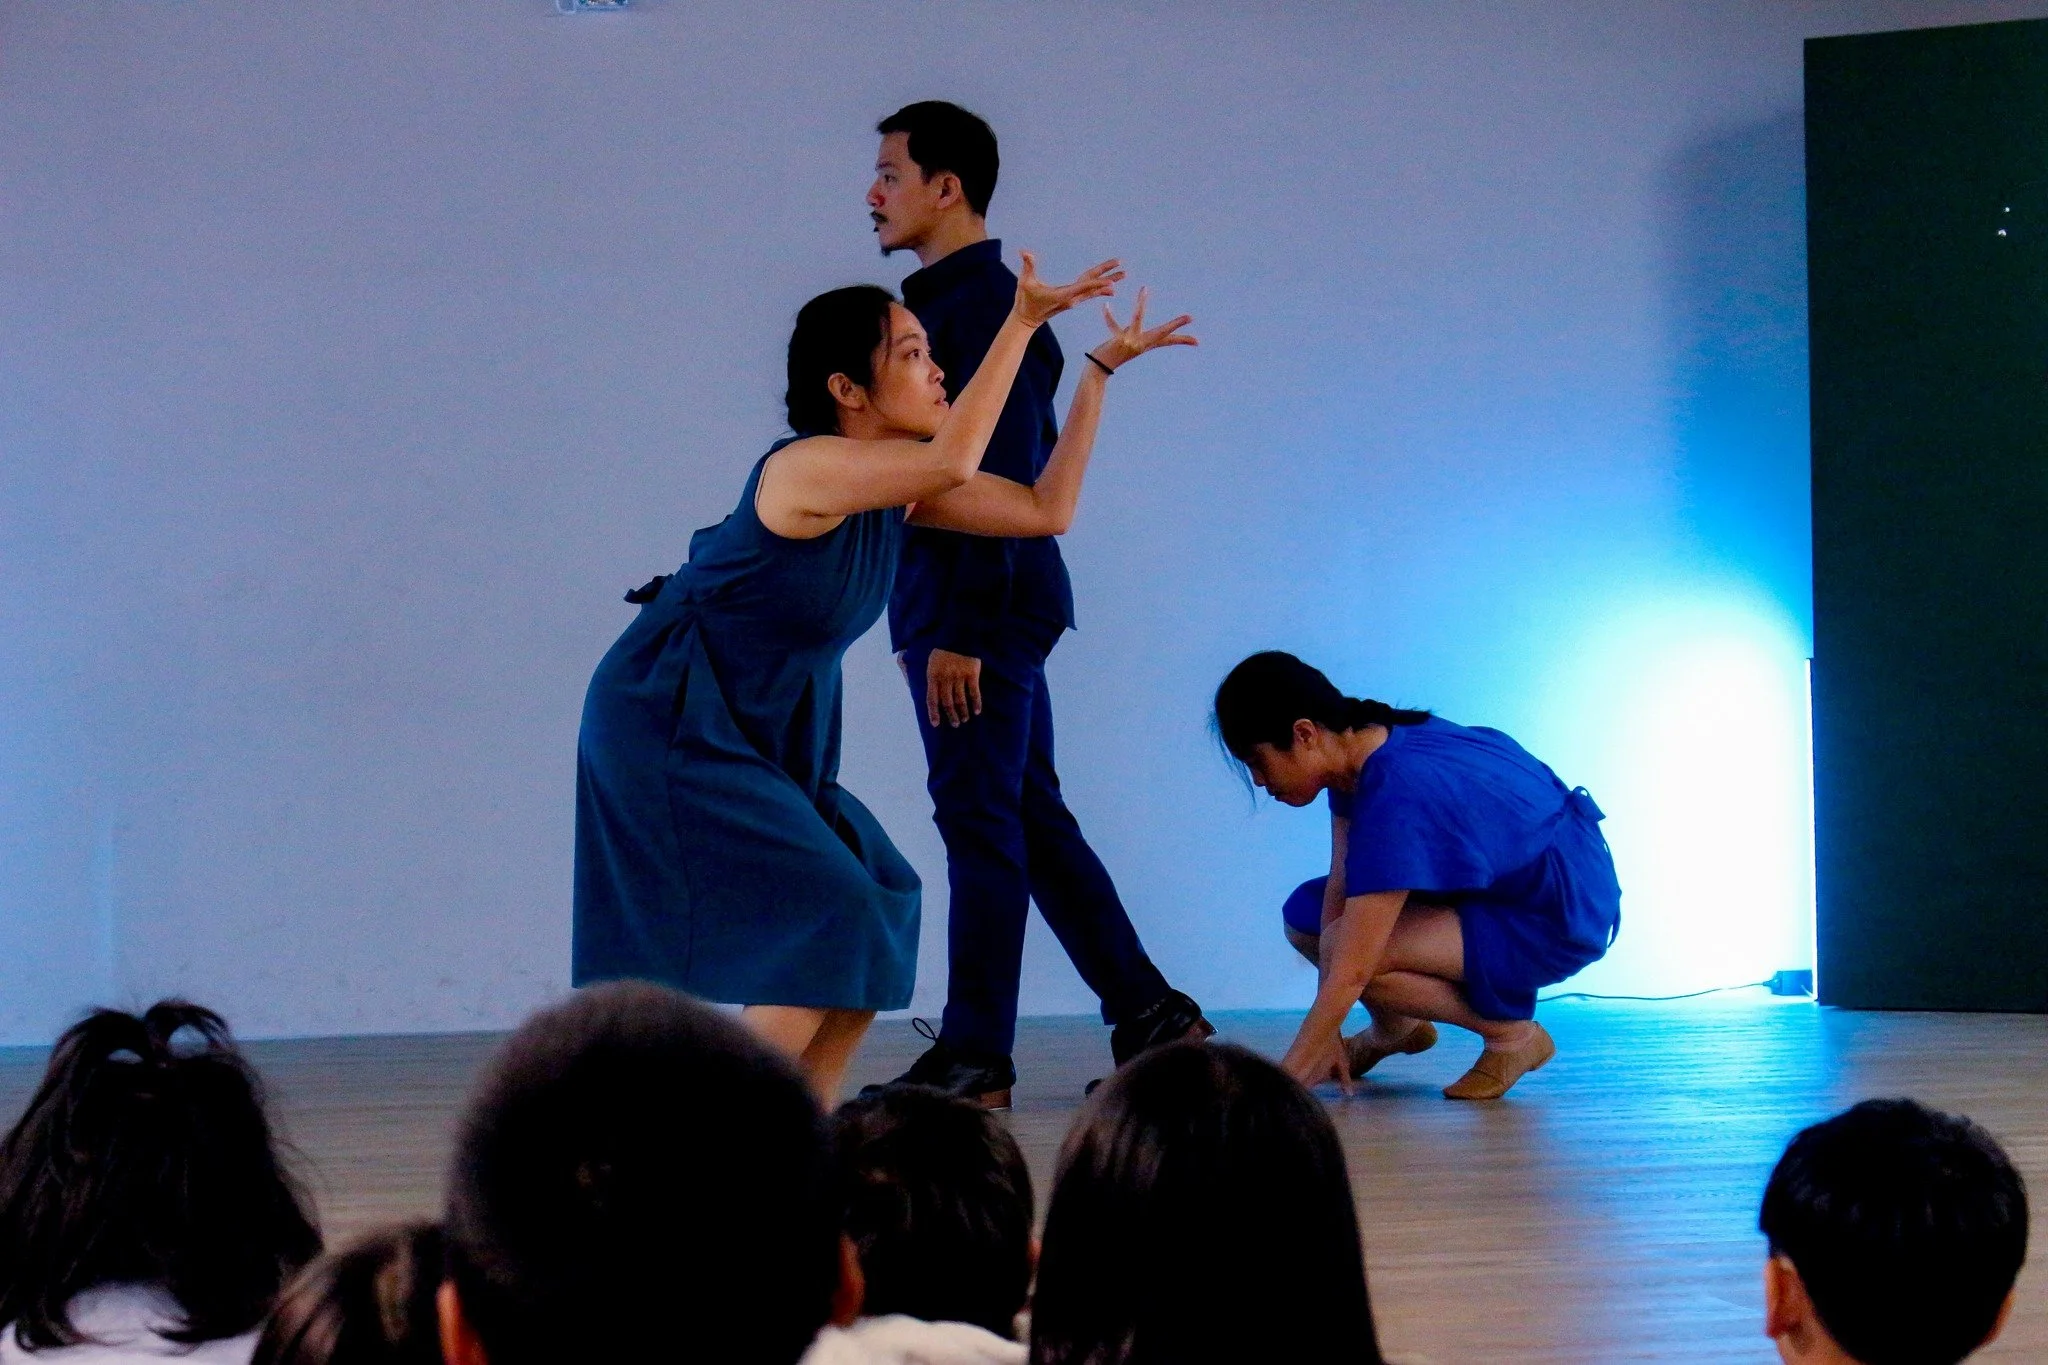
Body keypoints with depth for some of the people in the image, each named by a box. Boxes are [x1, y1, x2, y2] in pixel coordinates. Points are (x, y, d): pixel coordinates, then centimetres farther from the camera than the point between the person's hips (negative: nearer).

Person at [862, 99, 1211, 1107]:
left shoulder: (984, 306, -14)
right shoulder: (951, 302, 16)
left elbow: (1004, 477, -19)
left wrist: (961, 631, -22)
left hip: (977, 607, -10)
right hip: (980, 609, 10)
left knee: (980, 821, -6)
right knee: (1027, 817, 13)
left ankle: (973, 1059, -2)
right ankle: (1146, 1013, 17)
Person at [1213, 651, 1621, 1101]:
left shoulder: (1397, 798, -33)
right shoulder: (1361, 748, -6)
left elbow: (1348, 975, -34)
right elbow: (1339, 892, -3)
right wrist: (1327, 1032, -7)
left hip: (1561, 922, -9)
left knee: (1357, 952, -27)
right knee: (1304, 916, 0)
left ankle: (1512, 1032, -8)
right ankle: (1395, 1029, 24)